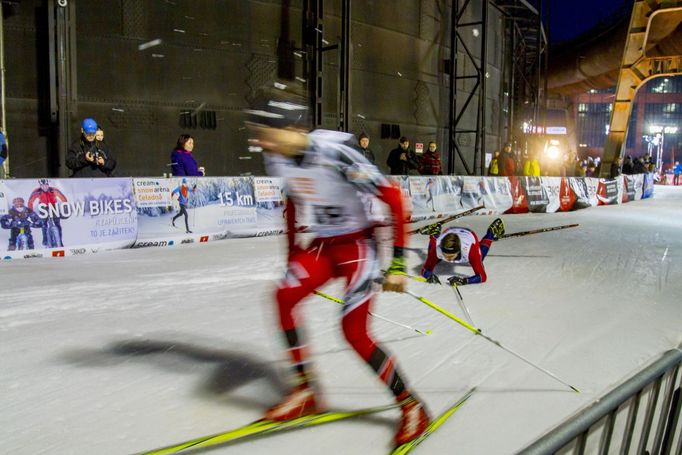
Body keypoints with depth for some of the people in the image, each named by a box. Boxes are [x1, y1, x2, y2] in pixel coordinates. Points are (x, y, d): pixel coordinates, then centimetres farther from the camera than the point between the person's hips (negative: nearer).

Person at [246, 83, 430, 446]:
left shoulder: (334, 154, -28)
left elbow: (393, 197, -23)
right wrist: (292, 255, 18)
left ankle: (412, 407, 8)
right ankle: (305, 392, 3)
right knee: (284, 297, -13)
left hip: (358, 245, -6)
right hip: (323, 245, 7)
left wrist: (398, 263, -23)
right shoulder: (277, 160, -6)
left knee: (354, 332, -13)